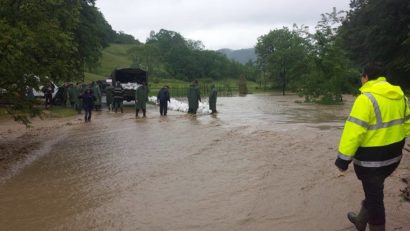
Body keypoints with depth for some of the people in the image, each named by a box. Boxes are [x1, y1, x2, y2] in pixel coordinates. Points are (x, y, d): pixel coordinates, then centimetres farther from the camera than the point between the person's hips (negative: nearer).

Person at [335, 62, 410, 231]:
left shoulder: (366, 99, -21)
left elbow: (353, 132, -24)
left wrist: (343, 159, -18)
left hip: (371, 158, -8)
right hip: (392, 155, 9)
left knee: (374, 195, 5)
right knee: (373, 190, 25)